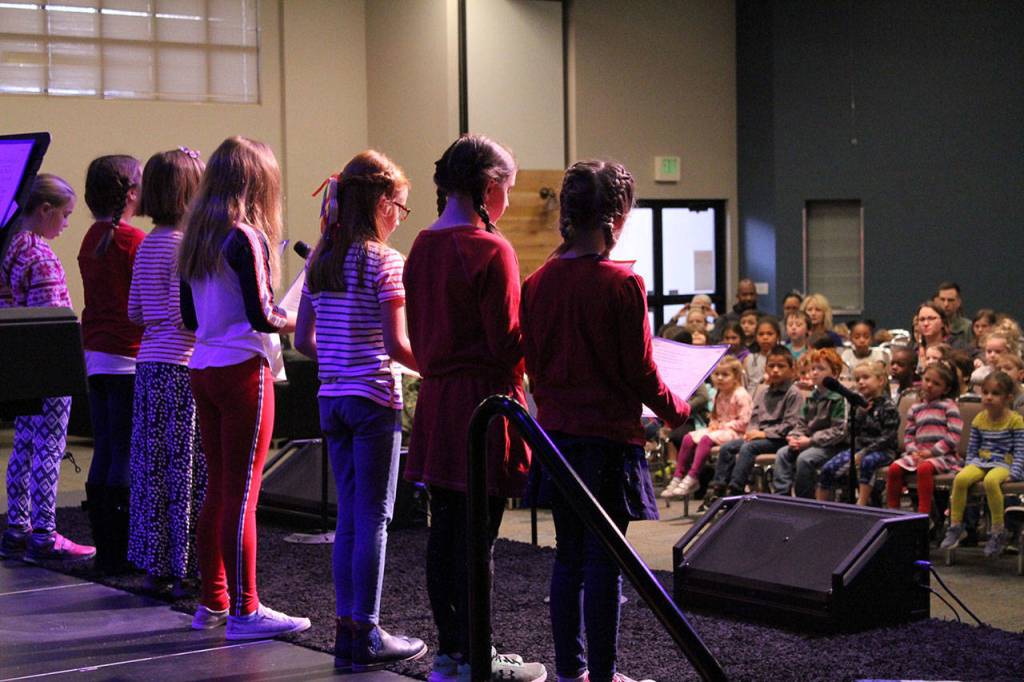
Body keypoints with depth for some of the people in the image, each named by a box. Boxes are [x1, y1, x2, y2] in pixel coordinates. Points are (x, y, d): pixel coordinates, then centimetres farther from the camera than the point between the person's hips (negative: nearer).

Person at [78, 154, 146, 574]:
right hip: (129, 358, -8)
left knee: (104, 453, 11)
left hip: (96, 356, 8)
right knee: (127, 456, -4)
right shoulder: (132, 240, -13)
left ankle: (106, 548, 16)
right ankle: (122, 551, -1)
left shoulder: (91, 240, 12)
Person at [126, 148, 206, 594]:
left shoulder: (148, 244, 12)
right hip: (182, 366, -8)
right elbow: (185, 314, -19)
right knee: (187, 469, -2)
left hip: (149, 364, 8)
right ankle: (185, 569, 2)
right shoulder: (184, 244, -14)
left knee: (152, 466, 11)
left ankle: (153, 565, 17)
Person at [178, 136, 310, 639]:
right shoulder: (247, 239, -13)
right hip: (242, 370, -8)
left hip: (202, 369, 8)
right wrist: (295, 320, 0)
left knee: (217, 489, 15)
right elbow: (262, 317, -18)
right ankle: (244, 611, 1)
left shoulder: (196, 239, 10)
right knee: (243, 493, -3)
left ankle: (212, 602, 22)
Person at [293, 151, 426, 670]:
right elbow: (396, 346, -16)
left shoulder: (320, 261, 9)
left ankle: (346, 629, 16)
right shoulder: (384, 262, -12)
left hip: (332, 400, 7)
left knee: (348, 516, 12)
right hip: (373, 400, -7)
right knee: (374, 518, 0)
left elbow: (303, 341, 11)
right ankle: (366, 636, 4)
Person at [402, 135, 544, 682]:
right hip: (484, 399, -8)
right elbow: (508, 343, -15)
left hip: (436, 398, 8)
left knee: (444, 529, 12)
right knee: (476, 536, -2)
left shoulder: (421, 247, 10)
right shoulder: (489, 250, -14)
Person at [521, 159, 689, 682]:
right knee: (604, 561, 1)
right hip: (608, 437, -6)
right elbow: (641, 374, -11)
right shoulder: (622, 284, -15)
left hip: (556, 433, 6)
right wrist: (676, 410, 7)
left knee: (568, 556, 14)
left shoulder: (539, 282, 1)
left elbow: (533, 364, 6)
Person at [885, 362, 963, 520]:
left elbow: (954, 436, -6)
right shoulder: (916, 409, 19)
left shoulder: (948, 406, 3)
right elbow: (908, 435, 16)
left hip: (944, 455, -5)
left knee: (924, 468, -36)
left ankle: (924, 513, -34)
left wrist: (932, 451, -12)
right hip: (918, 453, 5)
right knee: (894, 468, -19)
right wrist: (913, 452, -5)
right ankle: (892, 511, -10)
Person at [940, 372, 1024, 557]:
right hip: (980, 462, 4)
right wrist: (970, 465, 3)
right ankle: (956, 526, -15)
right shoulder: (979, 419, 11)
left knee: (990, 480, -39)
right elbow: (972, 449, 18)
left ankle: (998, 531, -26)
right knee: (960, 478, -28)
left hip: (1004, 464, -4)